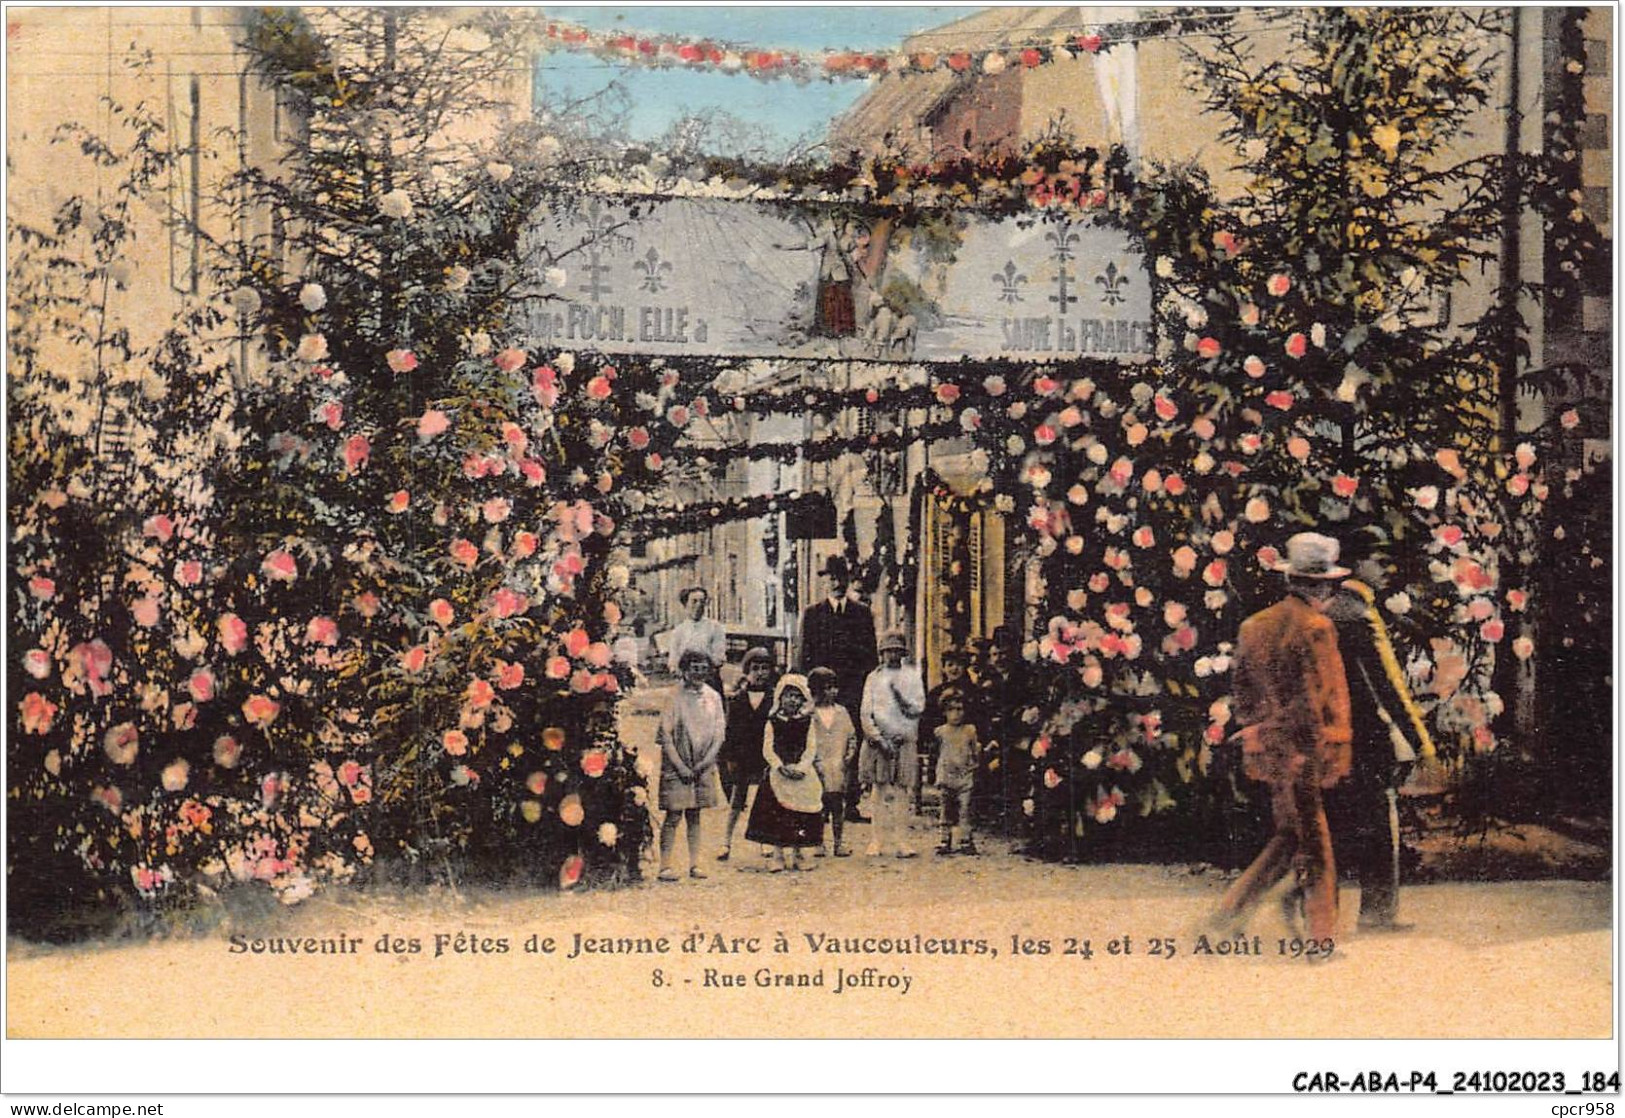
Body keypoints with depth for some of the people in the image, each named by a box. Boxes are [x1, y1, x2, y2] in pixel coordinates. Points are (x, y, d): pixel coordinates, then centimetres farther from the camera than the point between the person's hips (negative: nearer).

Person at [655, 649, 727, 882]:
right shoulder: (673, 696, -7)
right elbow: (664, 735, -8)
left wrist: (706, 761, -5)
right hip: (676, 765, -4)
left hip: (703, 767, 4)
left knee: (695, 814, 8)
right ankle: (665, 865, -2)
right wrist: (680, 766, -12)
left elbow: (718, 734, 8)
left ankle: (694, 864, 11)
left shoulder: (713, 697, 7)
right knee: (673, 814, -5)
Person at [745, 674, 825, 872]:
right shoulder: (773, 722, 6)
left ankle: (799, 855, 10)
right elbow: (767, 749, 0)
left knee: (802, 816, 0)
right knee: (778, 816, -3)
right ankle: (782, 855, 4)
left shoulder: (807, 723, 7)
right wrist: (781, 767, -13)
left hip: (803, 773, 0)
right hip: (778, 773, 0)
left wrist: (800, 768, -13)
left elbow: (810, 749, 2)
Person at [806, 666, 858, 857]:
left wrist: (850, 754, 2)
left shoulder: (841, 712, 13)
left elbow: (852, 736, 17)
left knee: (838, 805, 3)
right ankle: (817, 843, 6)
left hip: (838, 767, 3)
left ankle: (839, 842, 10)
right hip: (817, 768, -3)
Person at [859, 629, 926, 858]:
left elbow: (919, 707, 5)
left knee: (901, 791, -4)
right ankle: (878, 839, 2)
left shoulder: (912, 675, 12)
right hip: (878, 740, 0)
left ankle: (901, 840, -3)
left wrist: (903, 700, -14)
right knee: (879, 790, -2)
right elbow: (866, 712, 4)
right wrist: (877, 738, -7)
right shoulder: (874, 677, 11)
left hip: (904, 741, 0)